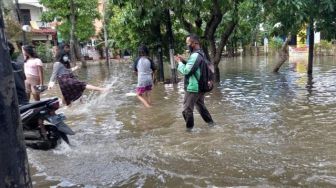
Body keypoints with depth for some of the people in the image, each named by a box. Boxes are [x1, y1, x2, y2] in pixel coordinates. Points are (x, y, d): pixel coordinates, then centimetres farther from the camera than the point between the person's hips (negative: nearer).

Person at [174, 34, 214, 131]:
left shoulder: (194, 55, -21)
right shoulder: (201, 54, 11)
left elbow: (185, 71, -23)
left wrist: (179, 62, -8)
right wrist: (184, 61, 8)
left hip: (193, 87, -10)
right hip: (200, 86, 10)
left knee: (187, 109, 1)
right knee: (200, 106, 24)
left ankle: (189, 128, 12)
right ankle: (210, 122, 32)